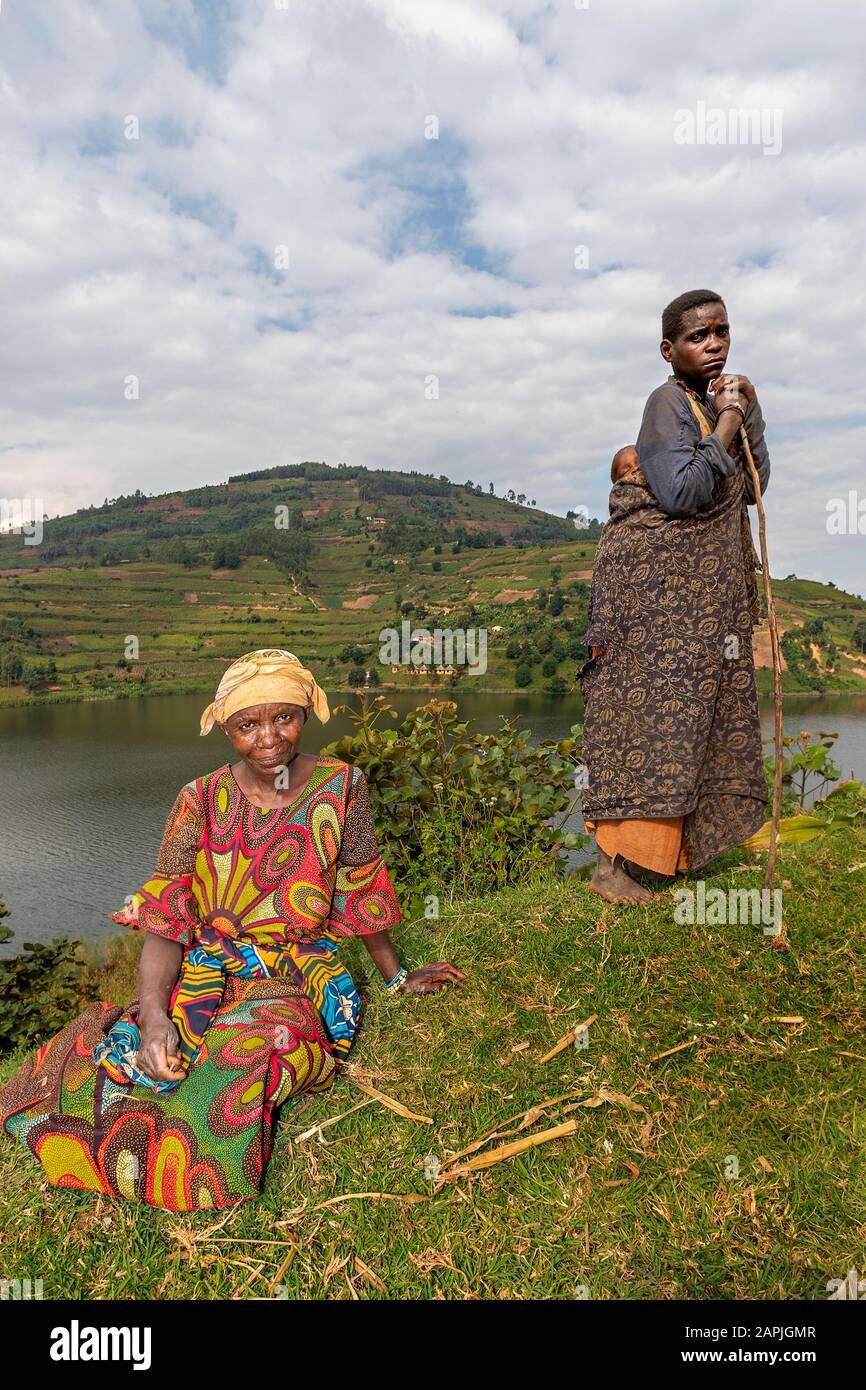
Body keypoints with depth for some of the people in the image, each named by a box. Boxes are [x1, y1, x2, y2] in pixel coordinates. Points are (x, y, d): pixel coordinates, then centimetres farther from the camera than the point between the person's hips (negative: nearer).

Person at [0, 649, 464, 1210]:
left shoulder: (341, 785, -6)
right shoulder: (201, 801, -5)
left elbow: (362, 889, 7)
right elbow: (164, 920, -9)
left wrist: (398, 978, 16)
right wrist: (154, 1014, -26)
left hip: (299, 976, 0)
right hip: (206, 970, 1)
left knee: (257, 1048, -34)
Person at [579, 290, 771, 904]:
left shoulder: (715, 399, 15)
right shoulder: (669, 402, -10)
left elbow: (753, 485, 10)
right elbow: (683, 494, -22)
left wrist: (749, 411, 1)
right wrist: (724, 427, -14)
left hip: (706, 584, 9)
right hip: (656, 573, -9)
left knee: (690, 708, 11)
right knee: (651, 707, -11)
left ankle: (667, 847, 22)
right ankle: (616, 865, -5)